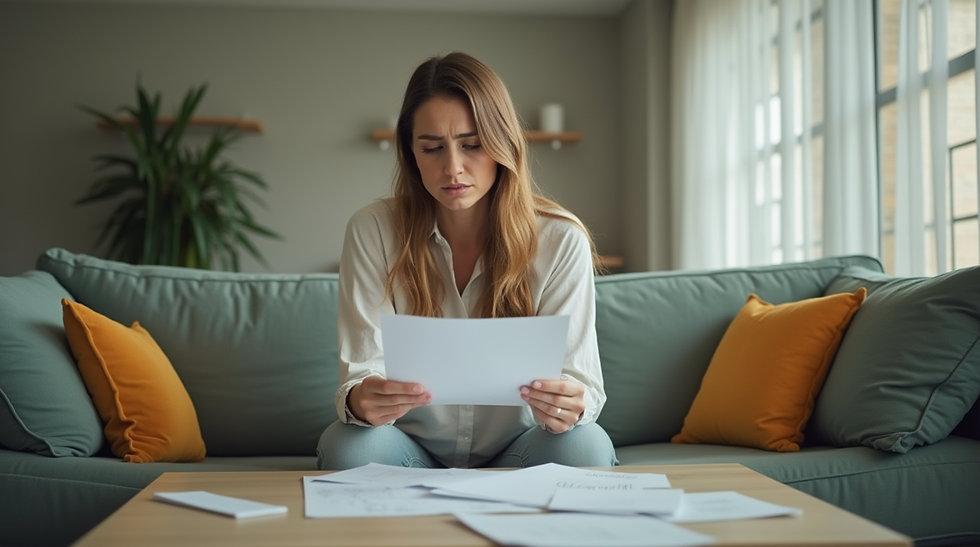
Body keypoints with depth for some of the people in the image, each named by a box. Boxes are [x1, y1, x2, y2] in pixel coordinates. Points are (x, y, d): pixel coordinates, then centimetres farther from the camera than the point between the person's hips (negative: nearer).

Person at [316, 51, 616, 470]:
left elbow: (583, 382, -13)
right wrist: (359, 400, -40)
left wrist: (569, 405, -39)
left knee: (586, 444, -30)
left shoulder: (561, 240, -10)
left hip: (515, 449, 0)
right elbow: (362, 370, -15)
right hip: (413, 450, 0)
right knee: (345, 446, -31)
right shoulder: (372, 231, -10)